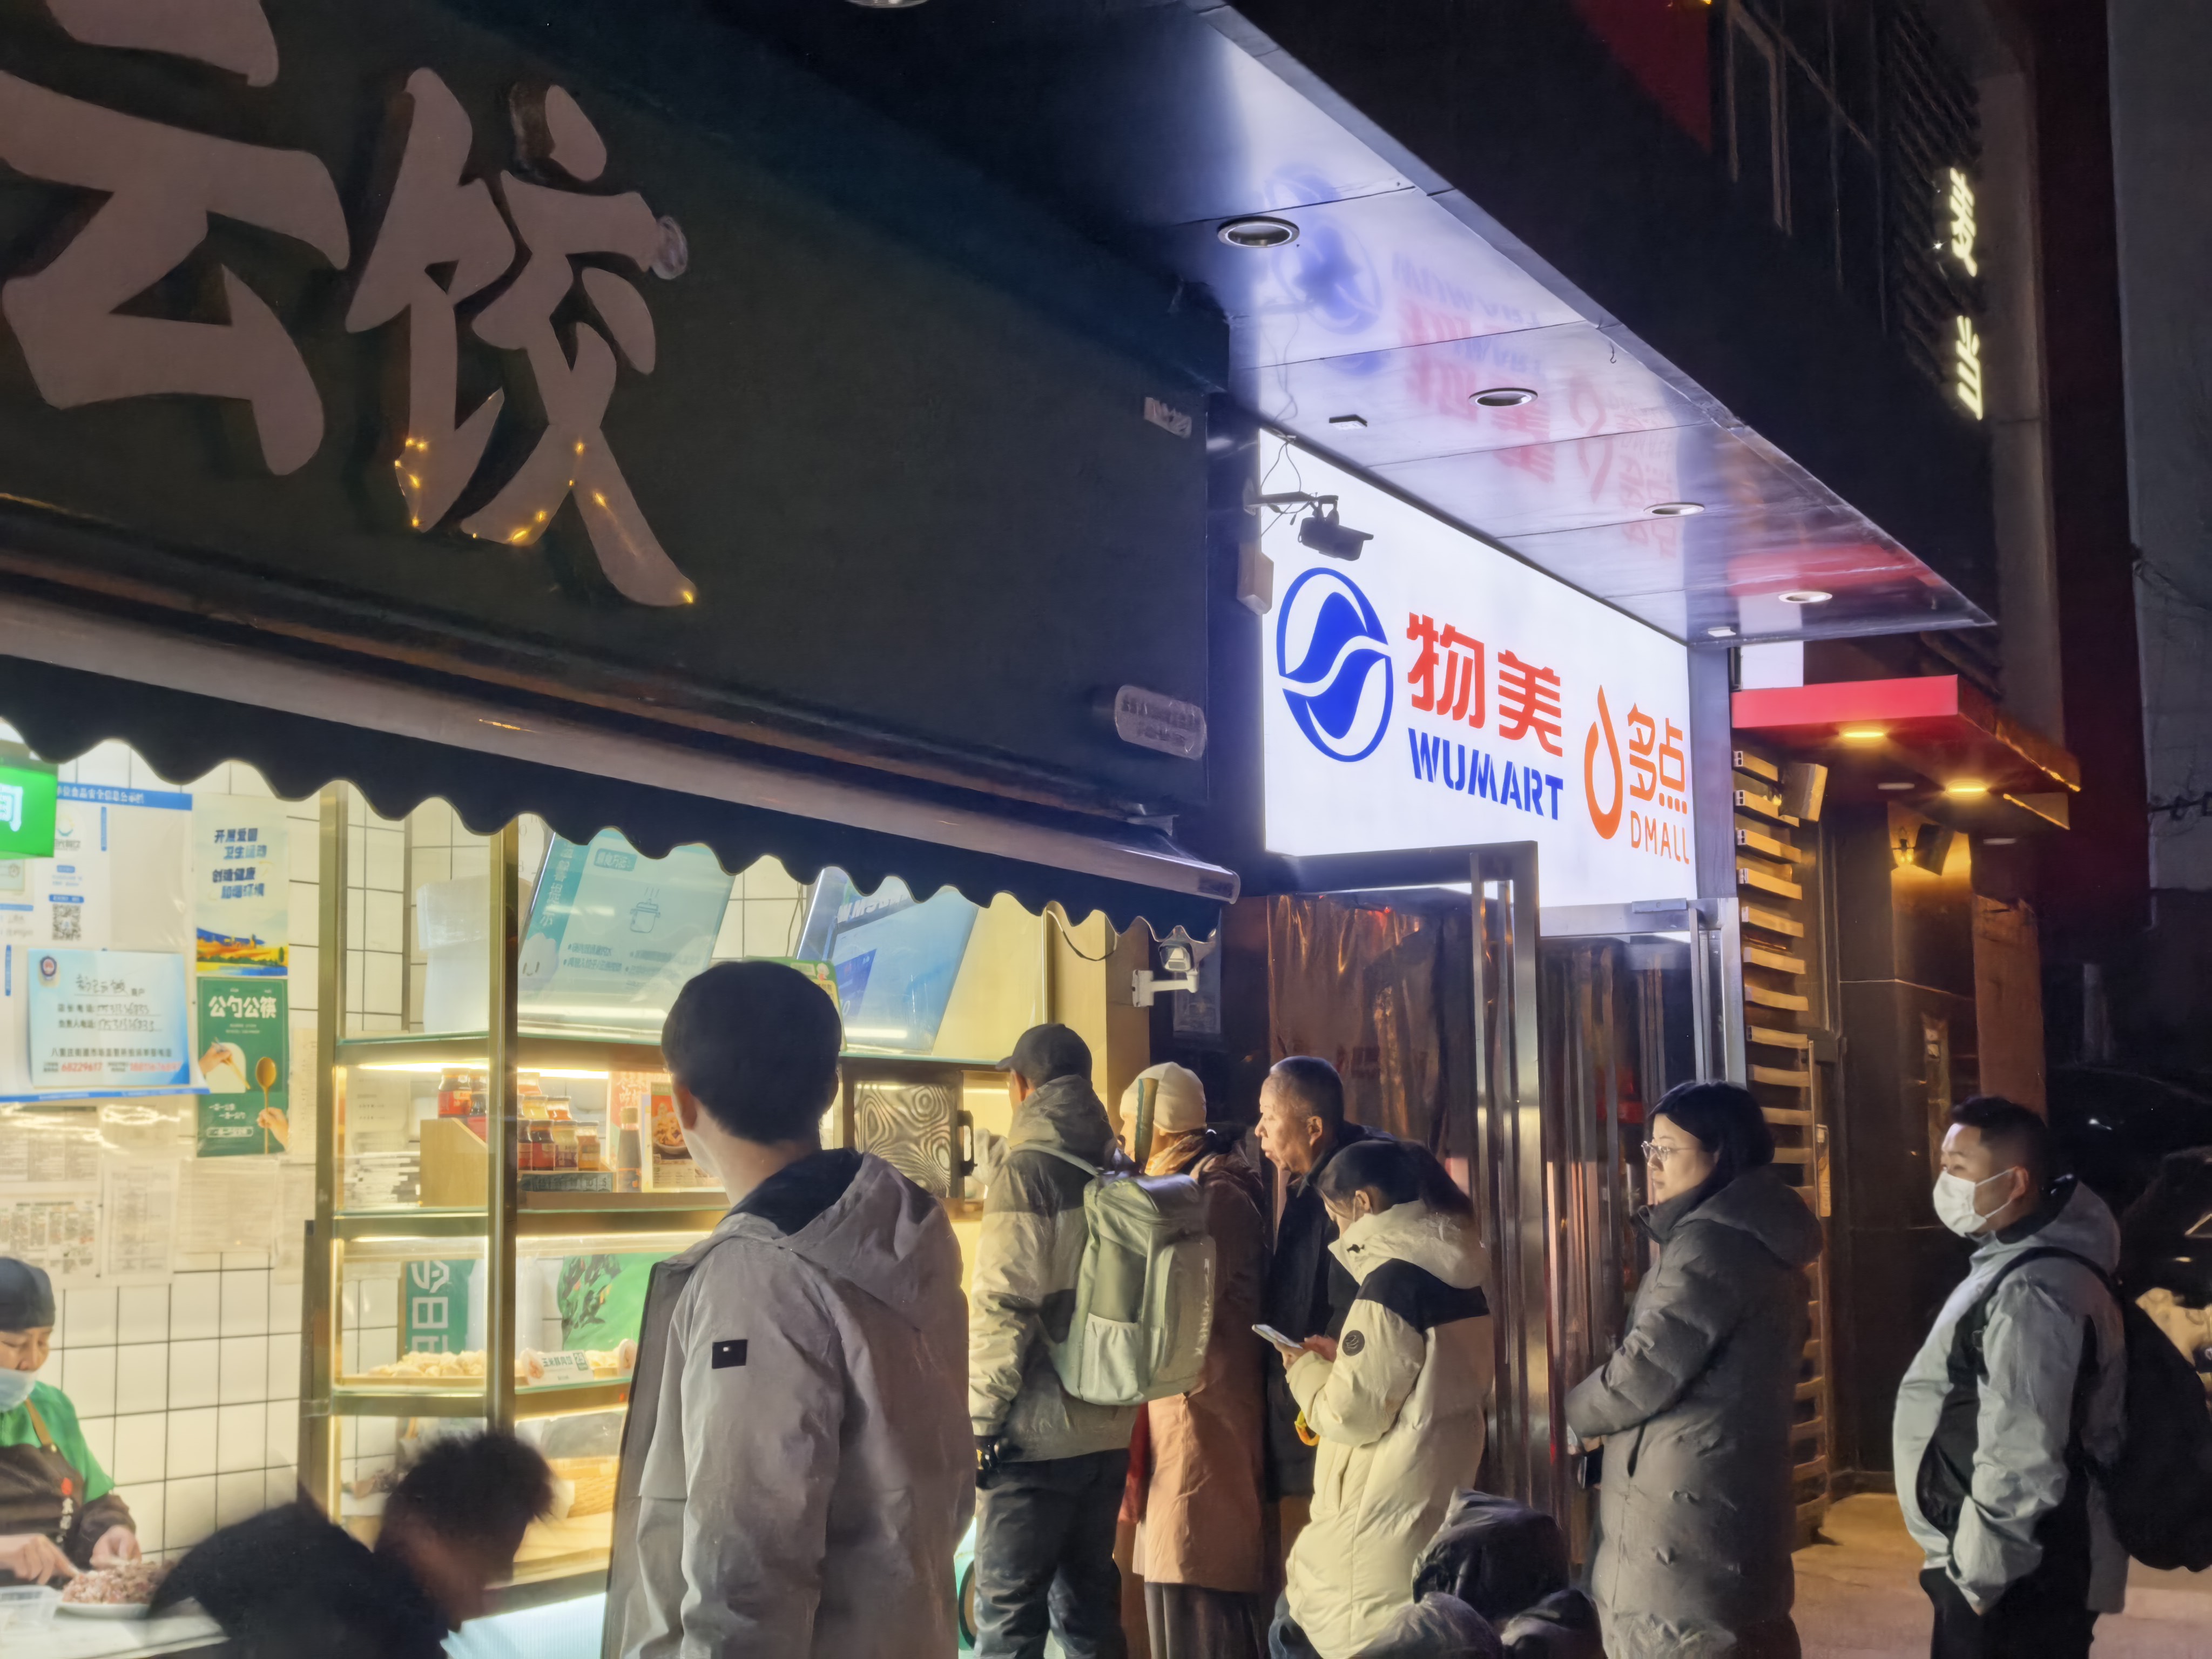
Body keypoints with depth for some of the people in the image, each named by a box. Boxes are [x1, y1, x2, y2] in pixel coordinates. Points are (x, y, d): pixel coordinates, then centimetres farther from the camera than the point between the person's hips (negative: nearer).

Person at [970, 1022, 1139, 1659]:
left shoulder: (1026, 1171, -12)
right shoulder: (1119, 1171, 9)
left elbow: (1002, 1308, -17)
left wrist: (978, 1419, -10)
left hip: (1035, 1435, -7)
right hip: (1110, 1429, 7)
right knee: (1090, 1604, 14)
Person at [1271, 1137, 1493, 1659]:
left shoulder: (1390, 1280, -16)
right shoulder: (1457, 1270, 10)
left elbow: (1354, 1414, -15)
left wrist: (1305, 1371, 2)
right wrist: (1345, 1357, 16)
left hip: (1385, 1516, -9)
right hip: (1440, 1493, 9)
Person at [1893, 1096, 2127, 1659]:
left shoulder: (2028, 1292, -22)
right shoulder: (2015, 1268, 13)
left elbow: (2020, 1461, -26)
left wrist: (1978, 1579, -19)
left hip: (2010, 1582, -10)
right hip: (2016, 1576, 10)